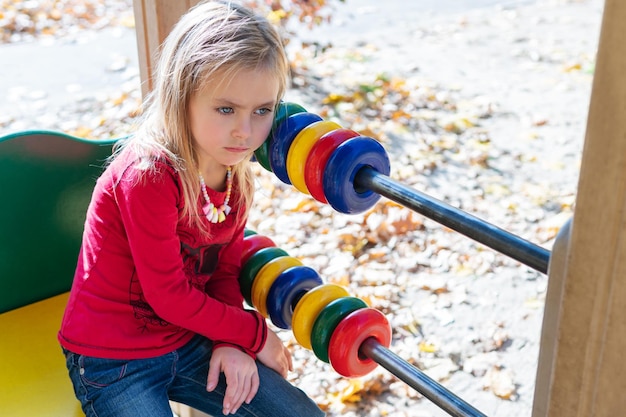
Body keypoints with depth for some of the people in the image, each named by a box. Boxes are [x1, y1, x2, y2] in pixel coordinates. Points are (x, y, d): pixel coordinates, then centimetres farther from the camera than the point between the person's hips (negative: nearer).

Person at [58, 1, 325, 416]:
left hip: (188, 342, 7)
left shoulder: (236, 172, -2)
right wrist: (255, 334, -12)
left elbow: (226, 269, 4)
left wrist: (231, 343, -12)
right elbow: (167, 295, -22)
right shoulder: (148, 174, -26)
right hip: (113, 360, -6)